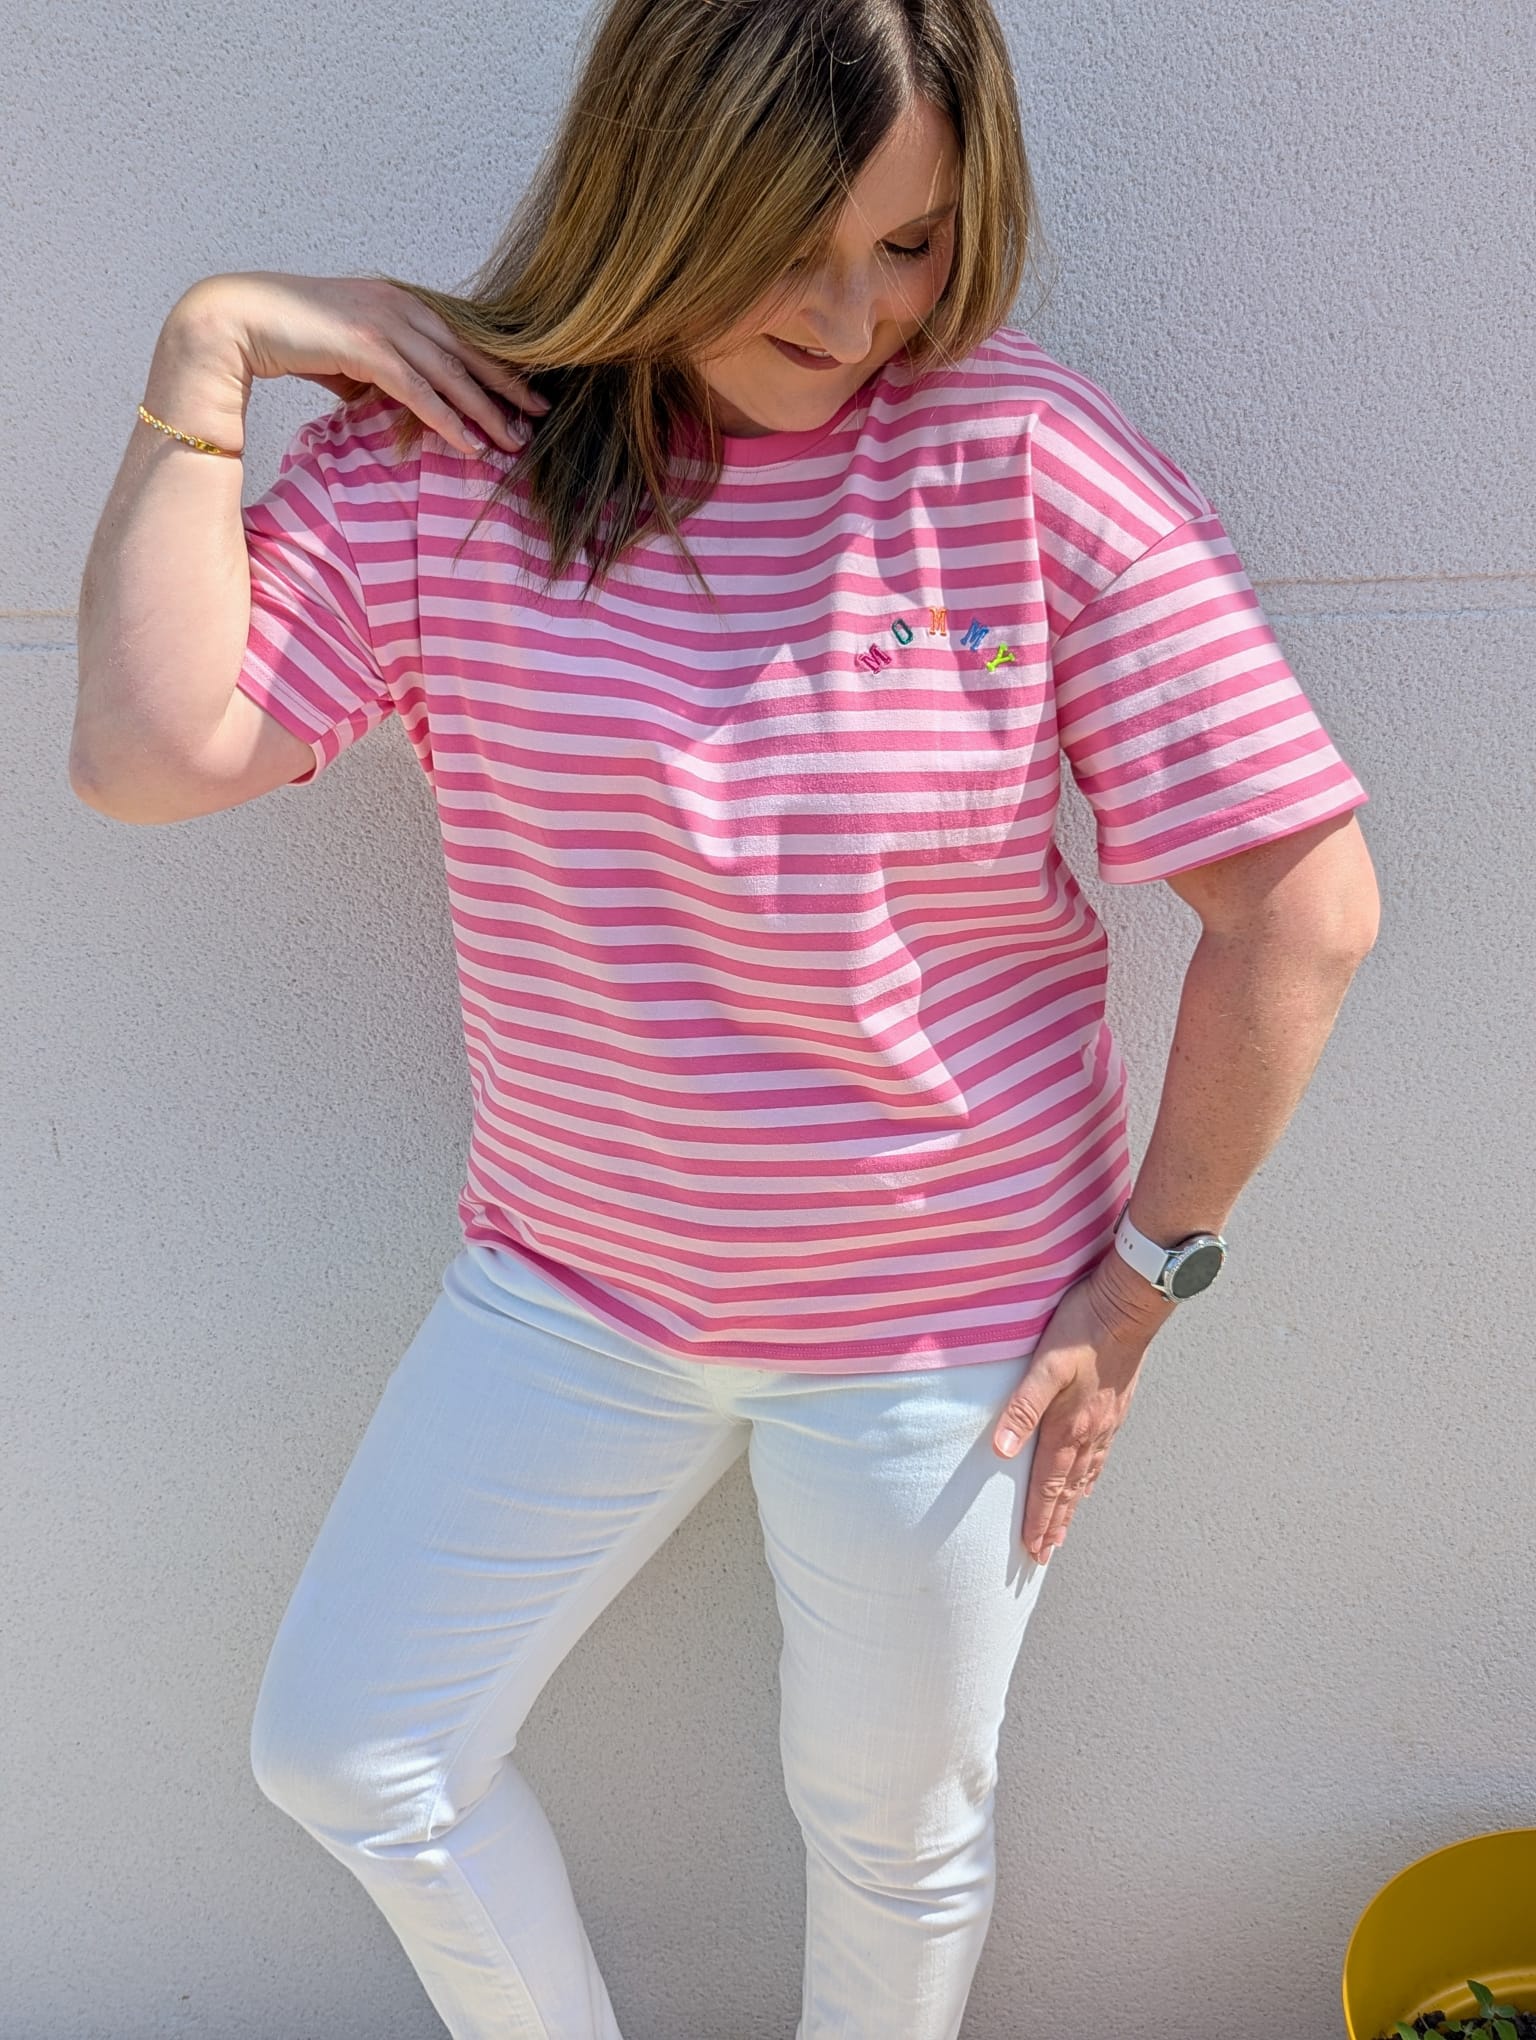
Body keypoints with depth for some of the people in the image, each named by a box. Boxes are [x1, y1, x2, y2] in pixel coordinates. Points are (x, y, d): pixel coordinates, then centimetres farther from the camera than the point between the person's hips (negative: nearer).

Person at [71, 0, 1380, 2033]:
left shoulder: (1038, 467, -17)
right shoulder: (439, 449, -8)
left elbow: (1303, 899, -15)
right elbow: (154, 752, -15)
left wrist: (1150, 1272, -11)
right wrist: (205, 361, -16)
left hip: (943, 1322, -2)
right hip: (572, 1284, 3)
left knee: (894, 1823, 19)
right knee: (342, 1748, 16)